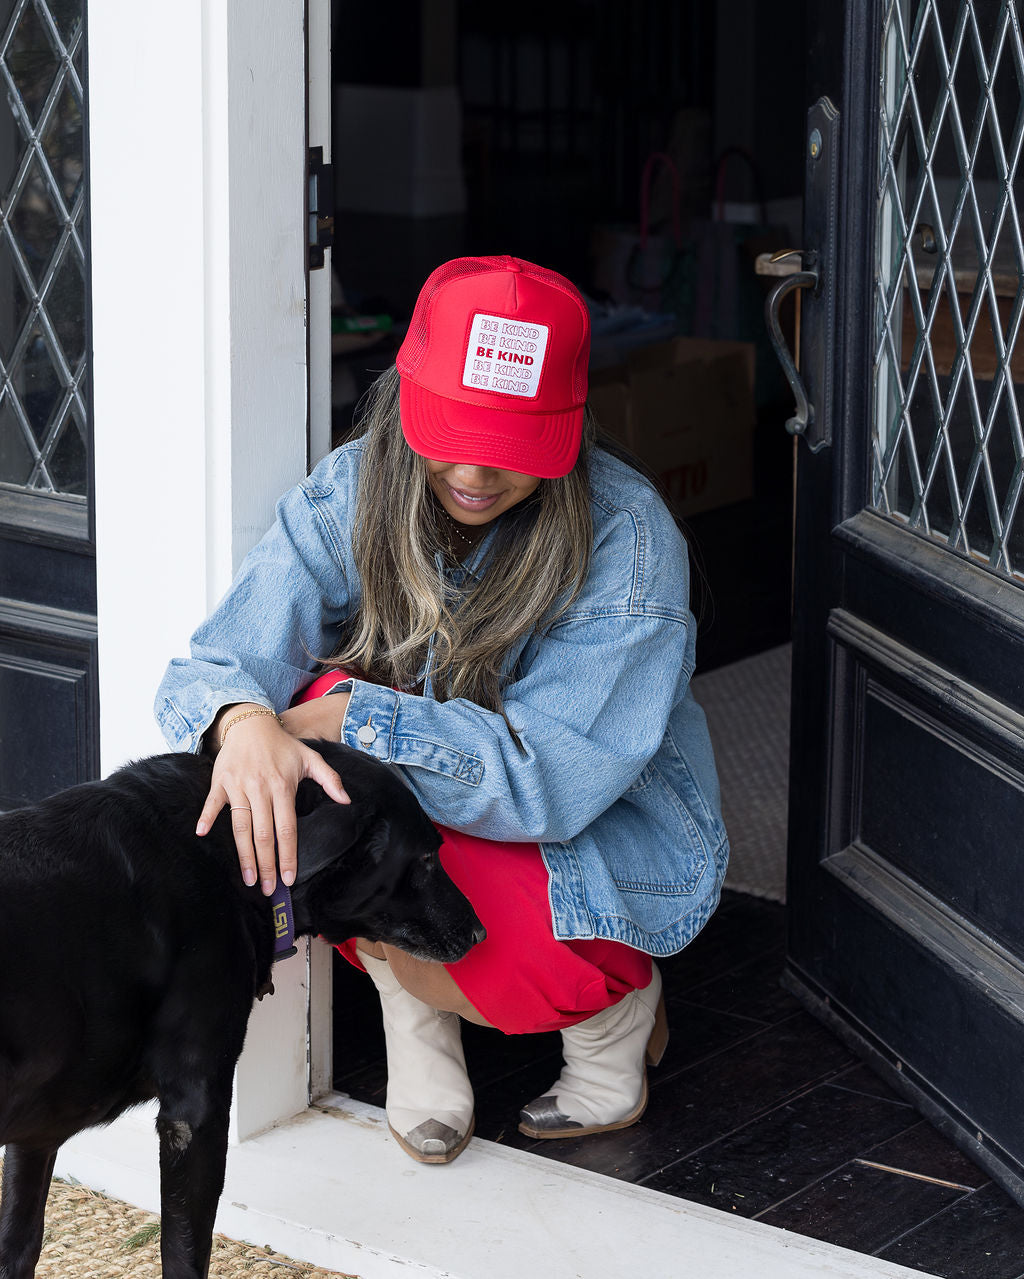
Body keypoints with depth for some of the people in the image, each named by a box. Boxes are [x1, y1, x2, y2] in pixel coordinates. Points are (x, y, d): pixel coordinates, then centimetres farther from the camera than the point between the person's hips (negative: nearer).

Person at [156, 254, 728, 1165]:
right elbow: (212, 667, -21)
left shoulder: (625, 537, -25)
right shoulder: (353, 493, -14)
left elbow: (554, 776, -30)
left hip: (613, 835, -3)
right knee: (331, 693, -27)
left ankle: (617, 1002, 0)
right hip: (428, 815, 4)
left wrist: (353, 720, -37)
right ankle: (418, 1031, -10)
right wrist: (245, 725, -47)